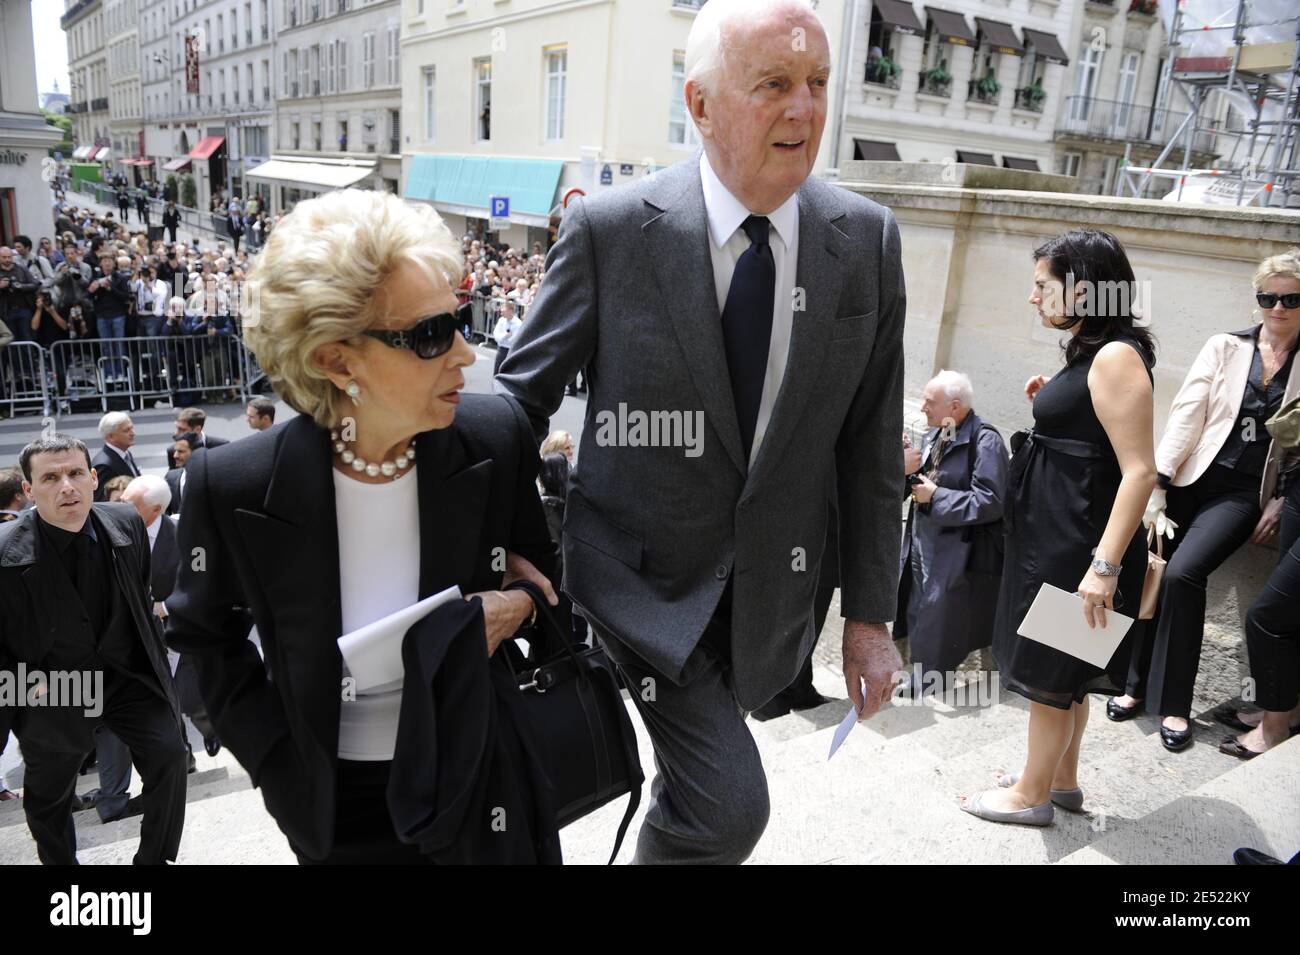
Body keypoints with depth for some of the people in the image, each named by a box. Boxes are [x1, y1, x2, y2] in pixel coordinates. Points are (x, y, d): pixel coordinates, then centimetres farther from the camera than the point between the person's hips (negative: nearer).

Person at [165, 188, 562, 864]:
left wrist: (522, 601, -19)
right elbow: (203, 635, -1)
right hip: (337, 811, -1)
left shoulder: (498, 436, -17)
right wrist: (281, 766, -6)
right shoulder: (232, 487, -20)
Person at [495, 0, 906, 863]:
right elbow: (525, 394, -4)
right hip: (642, 572, -3)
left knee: (696, 781, 20)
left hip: (771, 590, 3)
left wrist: (870, 613, 1)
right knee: (730, 803, -9)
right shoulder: (609, 228, -14)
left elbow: (869, 441, -1)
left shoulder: (867, 239, -5)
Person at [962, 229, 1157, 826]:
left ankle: (1032, 794, 21)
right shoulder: (1088, 353, 10)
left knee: (1050, 670, 5)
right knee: (1062, 670, 20)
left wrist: (1106, 565, -28)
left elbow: (1139, 469, -24)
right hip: (1053, 534, 10)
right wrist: (1049, 403, 6)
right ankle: (1062, 778, 35)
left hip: (1078, 543, -10)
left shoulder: (1116, 356, -19)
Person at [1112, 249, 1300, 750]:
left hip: (1244, 492, -2)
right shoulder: (1224, 348, 6)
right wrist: (1155, 485, -9)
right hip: (1189, 479, 2)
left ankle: (1173, 704, -8)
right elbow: (1185, 415, -2)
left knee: (1182, 573, -21)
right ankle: (1138, 684, 13)